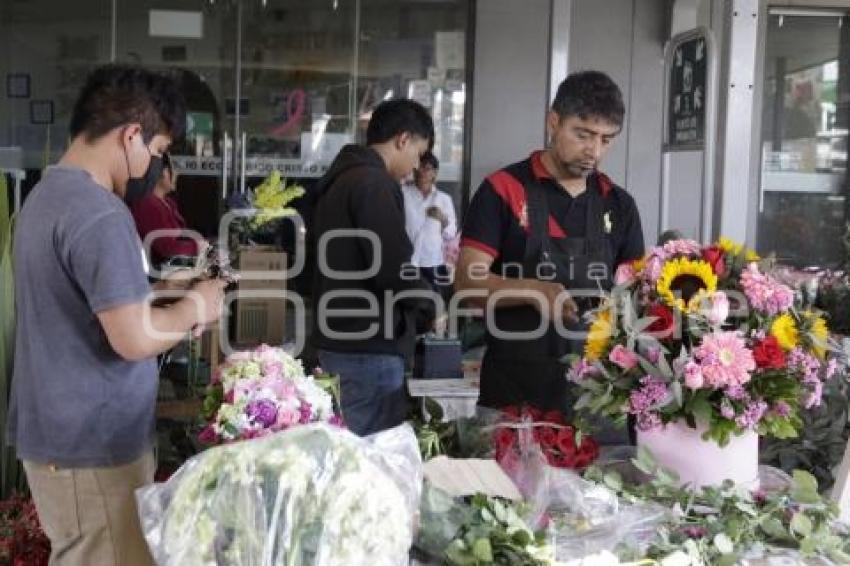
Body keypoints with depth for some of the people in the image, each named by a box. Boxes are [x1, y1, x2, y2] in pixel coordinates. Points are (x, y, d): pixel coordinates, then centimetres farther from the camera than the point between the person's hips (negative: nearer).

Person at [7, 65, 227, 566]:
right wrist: (195, 308, -9)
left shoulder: (48, 192, 10)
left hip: (58, 432, 10)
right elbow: (135, 338, -26)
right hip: (93, 446, -10)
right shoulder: (100, 214, -22)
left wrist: (158, 296, 10)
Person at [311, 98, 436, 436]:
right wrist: (427, 308, -2)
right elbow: (393, 267, -21)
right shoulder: (374, 183, -14)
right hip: (367, 347, -10)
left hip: (342, 340, 10)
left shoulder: (341, 178, 16)